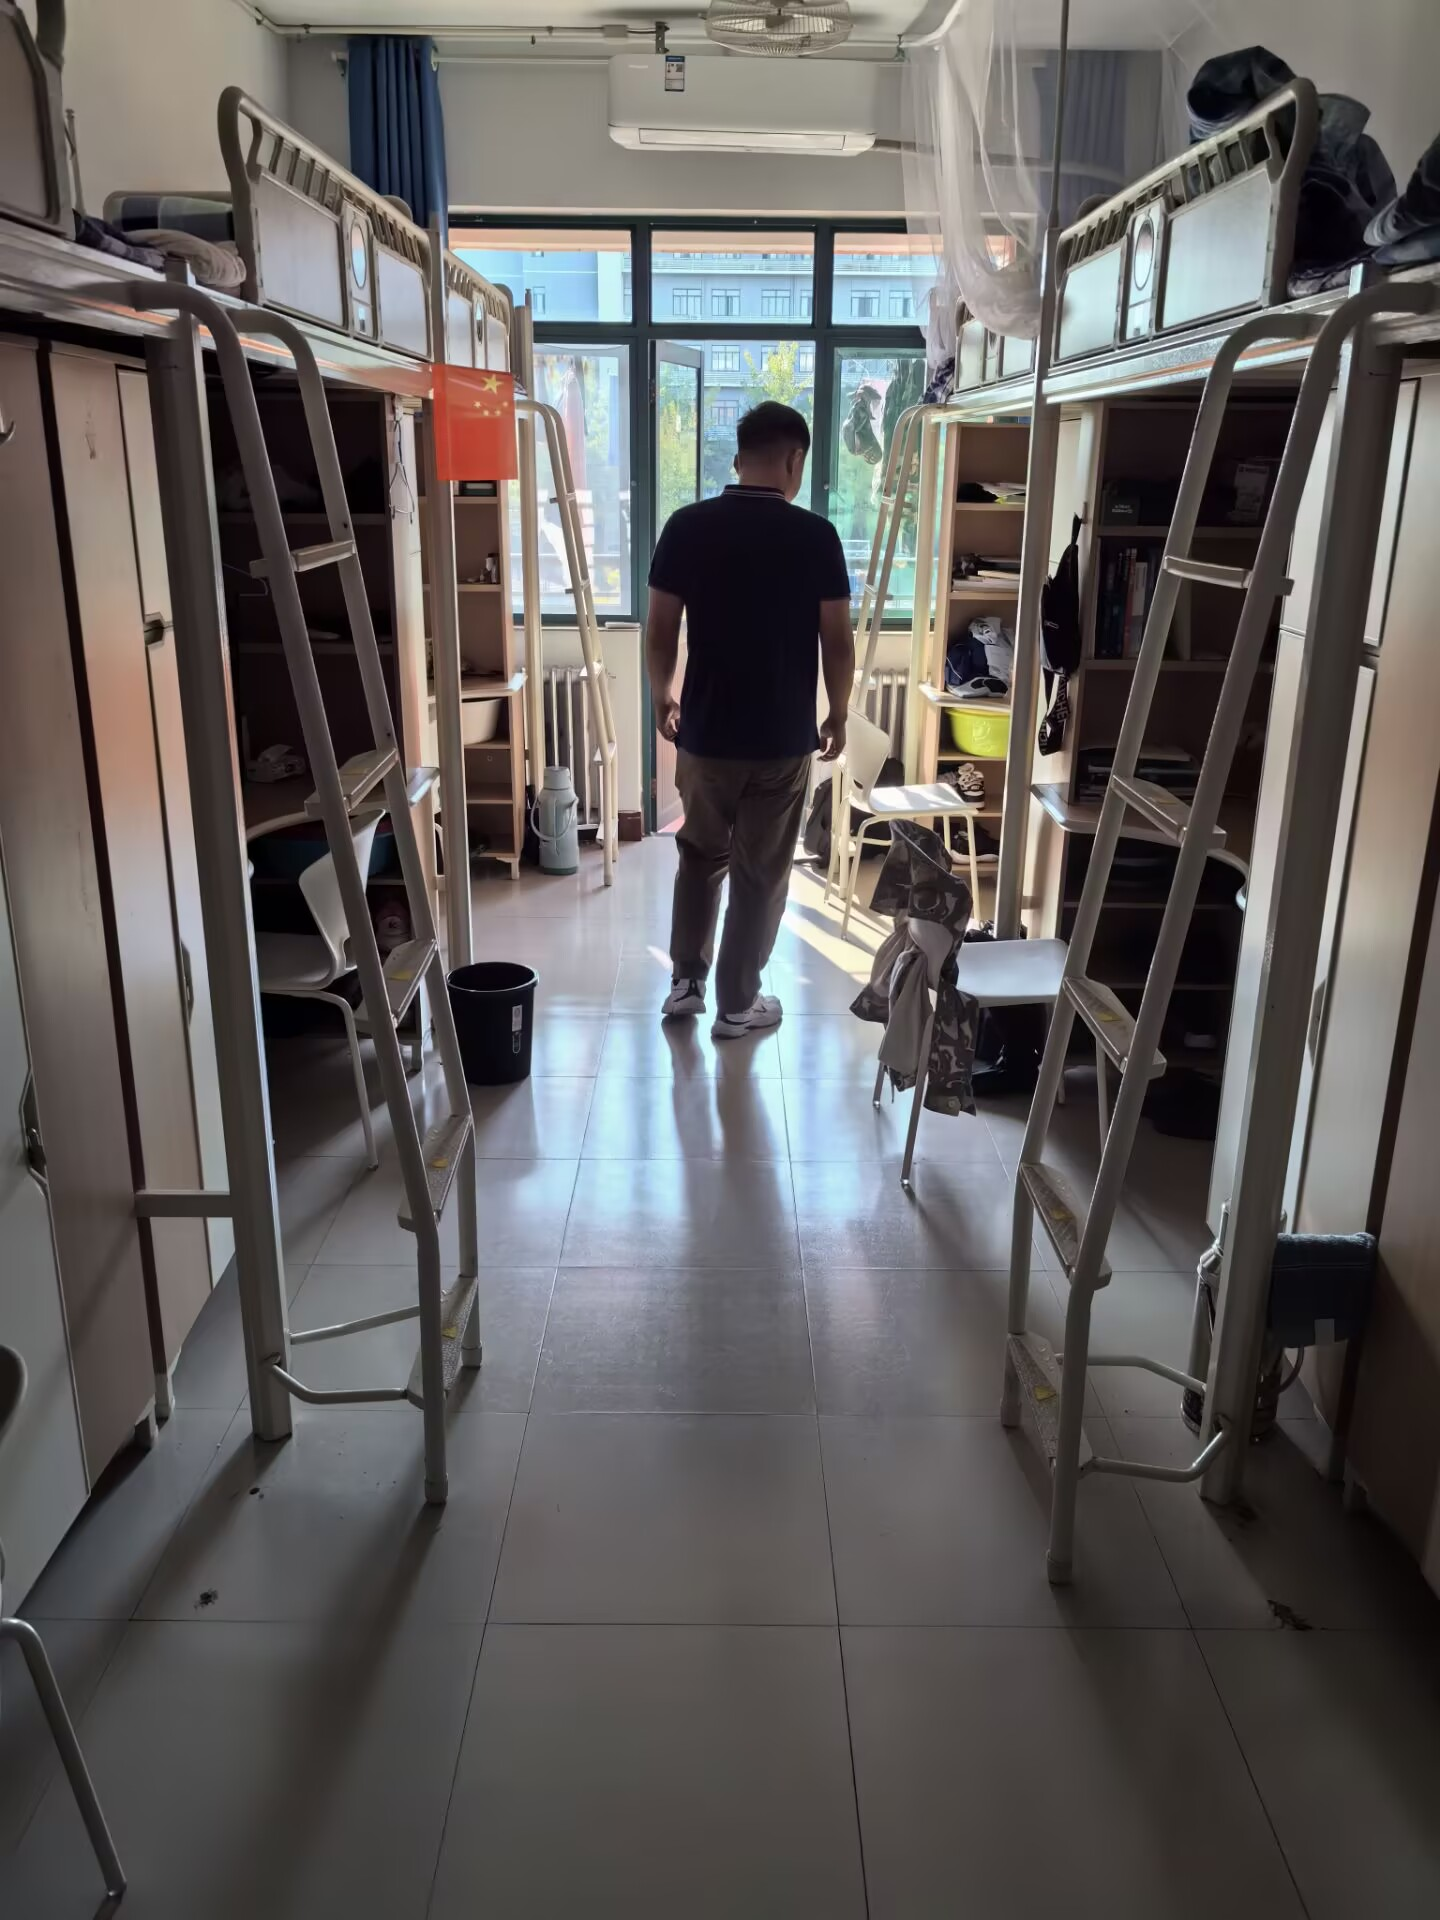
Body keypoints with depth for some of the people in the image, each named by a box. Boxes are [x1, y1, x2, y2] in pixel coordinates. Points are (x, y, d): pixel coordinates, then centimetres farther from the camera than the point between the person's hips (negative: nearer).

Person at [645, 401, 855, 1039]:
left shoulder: (687, 527, -5)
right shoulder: (815, 536, -9)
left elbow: (660, 631, -1)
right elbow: (837, 642, -6)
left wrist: (662, 698, 15)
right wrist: (838, 714, 9)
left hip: (705, 732, 2)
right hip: (783, 738, -2)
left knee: (700, 855, 22)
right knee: (760, 873, 10)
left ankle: (684, 981, 27)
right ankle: (737, 1004, 19)